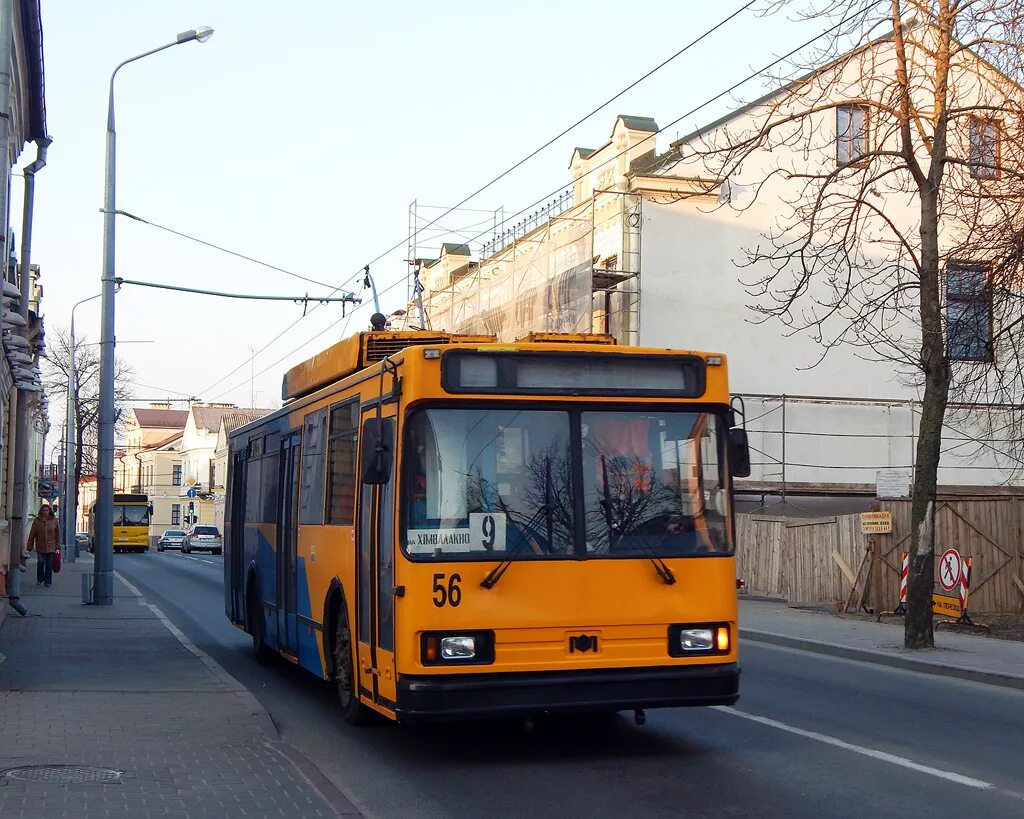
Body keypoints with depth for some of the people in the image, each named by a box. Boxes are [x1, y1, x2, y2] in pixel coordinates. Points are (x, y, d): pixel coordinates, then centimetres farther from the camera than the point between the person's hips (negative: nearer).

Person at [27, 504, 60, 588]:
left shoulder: (54, 521, 3)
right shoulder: (37, 521, 2)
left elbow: (57, 535, 5)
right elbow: (32, 535, 4)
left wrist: (58, 547, 1)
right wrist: (29, 547, 1)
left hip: (51, 547, 0)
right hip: (40, 547, 0)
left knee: (49, 565, 3)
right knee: (40, 563, -7)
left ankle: (48, 582, 12)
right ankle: (39, 579, 16)